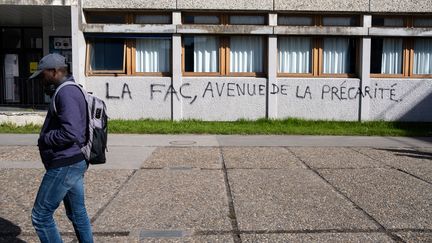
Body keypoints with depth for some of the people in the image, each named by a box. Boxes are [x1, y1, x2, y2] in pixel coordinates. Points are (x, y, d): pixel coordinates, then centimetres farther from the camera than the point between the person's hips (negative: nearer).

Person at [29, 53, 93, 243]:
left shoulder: (66, 93, -17)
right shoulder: (71, 91, 16)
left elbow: (70, 132, -27)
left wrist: (44, 139, -12)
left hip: (65, 165, -10)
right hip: (76, 162, 10)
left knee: (40, 216, 1)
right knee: (78, 213, 17)